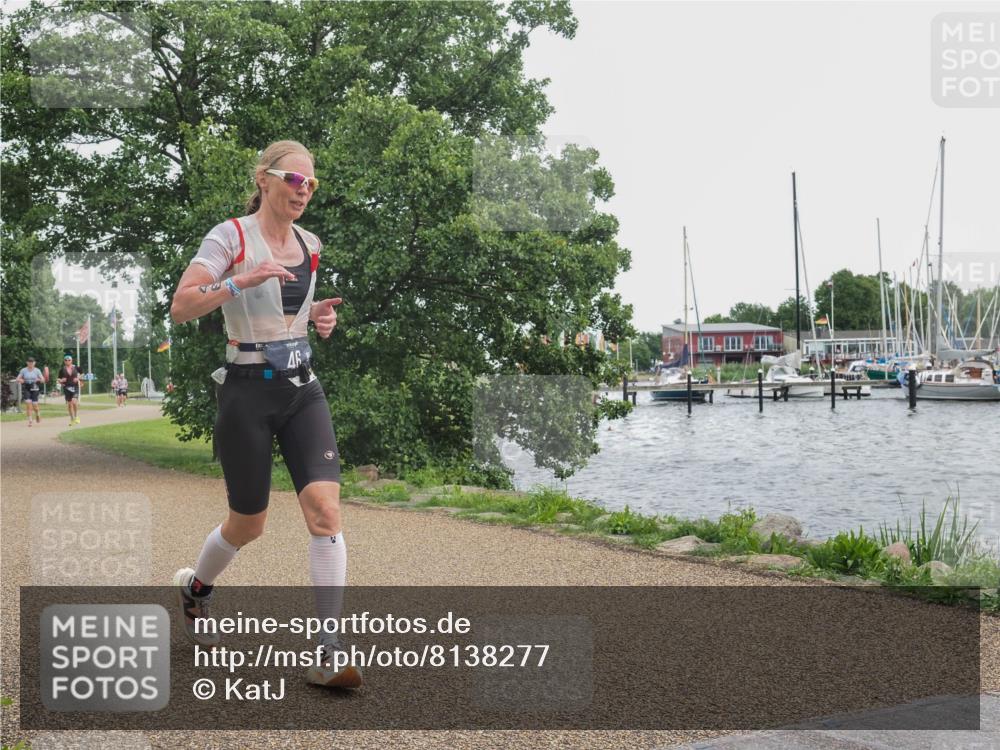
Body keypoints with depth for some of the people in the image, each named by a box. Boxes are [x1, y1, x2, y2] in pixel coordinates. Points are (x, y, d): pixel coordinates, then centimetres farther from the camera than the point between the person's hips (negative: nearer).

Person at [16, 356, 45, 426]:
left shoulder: (37, 370, 4)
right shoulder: (23, 370, 5)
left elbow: (43, 380, 3)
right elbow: (17, 379, 8)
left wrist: (39, 379, -19)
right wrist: (20, 380, -15)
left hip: (34, 389, 0)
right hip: (26, 389, 0)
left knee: (34, 404, -5)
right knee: (28, 404, -13)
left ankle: (37, 414, 28)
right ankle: (30, 420, -7)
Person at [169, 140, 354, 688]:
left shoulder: (309, 245, 11)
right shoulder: (231, 236, -7)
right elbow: (180, 308, -15)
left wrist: (319, 314, 8)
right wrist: (243, 279, -27)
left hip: (302, 389, 5)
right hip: (248, 391, -5)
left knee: (325, 509, -13)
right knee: (248, 524, 7)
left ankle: (329, 652, -10)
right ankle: (194, 588, 41)